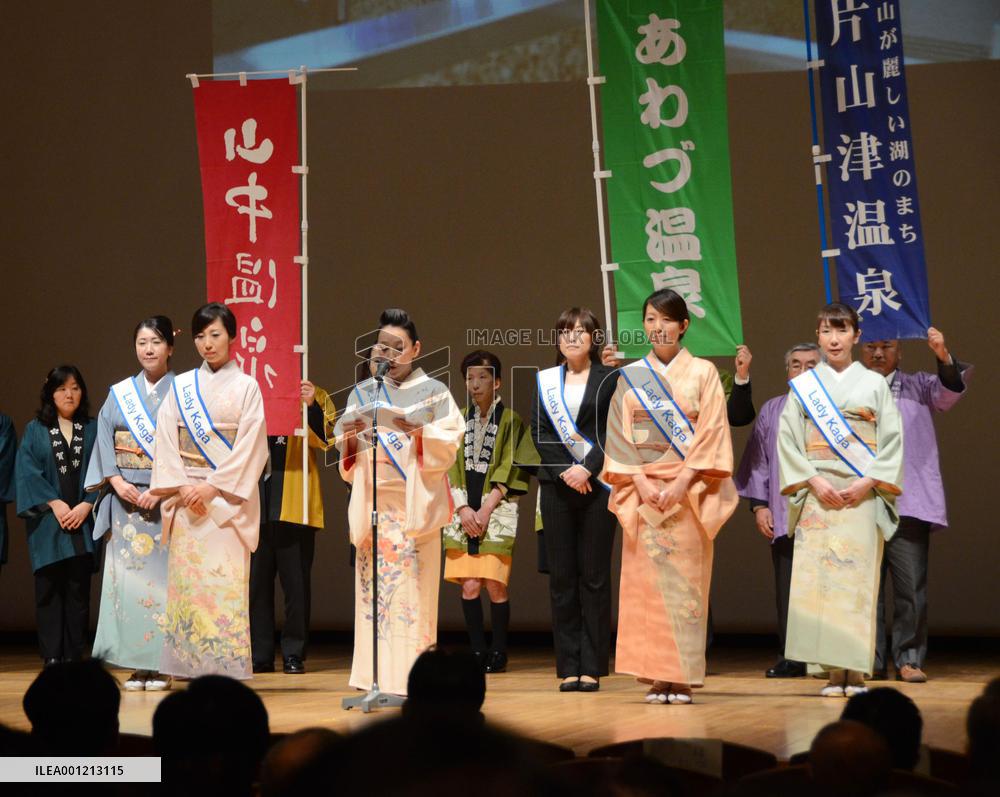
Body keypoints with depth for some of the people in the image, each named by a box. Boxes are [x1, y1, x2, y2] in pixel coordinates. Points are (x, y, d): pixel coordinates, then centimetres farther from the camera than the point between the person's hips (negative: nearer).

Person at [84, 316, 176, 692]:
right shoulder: (119, 393, 12)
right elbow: (104, 441, 7)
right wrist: (117, 482, -8)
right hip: (125, 497, 3)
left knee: (162, 576, -6)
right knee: (128, 573, -1)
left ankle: (162, 664, -2)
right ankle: (137, 664, 4)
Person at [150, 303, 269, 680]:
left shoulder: (246, 387, 3)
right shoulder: (181, 386, 12)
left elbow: (250, 447, -5)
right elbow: (166, 440, 6)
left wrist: (212, 488, -12)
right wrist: (181, 488, -6)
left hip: (227, 497, -3)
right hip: (185, 496, 3)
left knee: (225, 582, -8)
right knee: (187, 580, -2)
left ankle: (226, 670, -7)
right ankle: (193, 669, 1)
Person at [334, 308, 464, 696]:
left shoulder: (433, 392, 7)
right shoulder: (362, 393, 16)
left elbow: (448, 444, -2)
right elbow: (346, 454, 14)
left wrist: (418, 431, -18)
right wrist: (349, 437, -7)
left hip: (414, 502, -3)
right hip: (373, 502, 3)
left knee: (412, 588, -8)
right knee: (374, 588, -2)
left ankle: (412, 677, -8)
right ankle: (376, 678, 0)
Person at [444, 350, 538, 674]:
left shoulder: (510, 421, 3)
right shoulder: (460, 420, 13)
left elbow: (511, 470, -4)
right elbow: (452, 467, 8)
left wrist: (486, 508, -12)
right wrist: (463, 509, -6)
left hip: (497, 510, -3)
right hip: (465, 512, 3)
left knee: (495, 584, -7)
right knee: (469, 585, -3)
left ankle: (498, 652, 3)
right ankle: (477, 651, 5)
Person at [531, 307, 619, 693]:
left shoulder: (610, 378, 4)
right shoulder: (545, 380, 12)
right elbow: (539, 432, 4)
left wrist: (587, 469, -14)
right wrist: (565, 471, -9)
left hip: (597, 484, -3)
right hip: (557, 484, 3)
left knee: (595, 575, -2)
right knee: (561, 576, 1)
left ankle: (592, 668, 0)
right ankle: (568, 667, 4)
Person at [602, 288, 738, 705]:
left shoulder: (703, 372, 4)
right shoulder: (630, 376, 10)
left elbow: (712, 433, -2)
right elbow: (619, 436, 6)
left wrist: (682, 483, -13)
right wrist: (641, 482, -8)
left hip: (689, 490, -2)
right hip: (642, 491, 2)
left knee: (685, 582, -5)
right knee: (646, 580, -3)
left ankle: (683, 678, -2)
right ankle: (655, 677, 0)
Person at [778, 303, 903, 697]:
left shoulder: (875, 384, 8)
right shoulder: (803, 385, 9)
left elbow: (892, 440, 3)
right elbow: (788, 440, 4)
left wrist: (868, 482, -10)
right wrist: (814, 481, -9)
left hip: (862, 496, -1)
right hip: (817, 494, 1)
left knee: (858, 579, -6)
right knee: (819, 578, -6)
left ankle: (856, 672, -3)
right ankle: (833, 671, -4)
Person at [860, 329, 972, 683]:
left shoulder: (918, 386, 15)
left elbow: (950, 391, -3)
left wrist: (944, 357, -21)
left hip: (908, 504, -1)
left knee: (911, 585, -4)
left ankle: (909, 659, 3)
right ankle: (871, 660, 7)